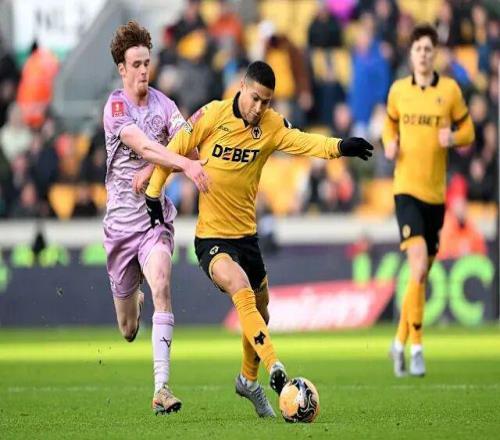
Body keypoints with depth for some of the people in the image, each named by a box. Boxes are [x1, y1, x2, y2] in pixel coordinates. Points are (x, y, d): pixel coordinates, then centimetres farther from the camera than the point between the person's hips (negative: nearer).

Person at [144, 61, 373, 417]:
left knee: (260, 309, 17)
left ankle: (249, 381, 40)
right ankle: (275, 369, -38)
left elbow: (303, 141, -22)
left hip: (246, 234, 5)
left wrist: (339, 146, -40)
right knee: (242, 292, -28)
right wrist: (153, 197, 1)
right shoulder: (213, 115, -11)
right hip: (210, 237, -5)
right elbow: (173, 151, -1)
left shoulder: (272, 126, -4)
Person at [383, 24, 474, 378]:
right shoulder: (398, 91, 4)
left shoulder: (450, 90, 1)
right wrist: (390, 145, 0)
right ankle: (416, 346, -13)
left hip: (436, 192, 2)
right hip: (406, 188, -2)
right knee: (418, 266, -18)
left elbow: (468, 132, 7)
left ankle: (400, 342, 24)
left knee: (424, 272, 8)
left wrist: (452, 138, -14)